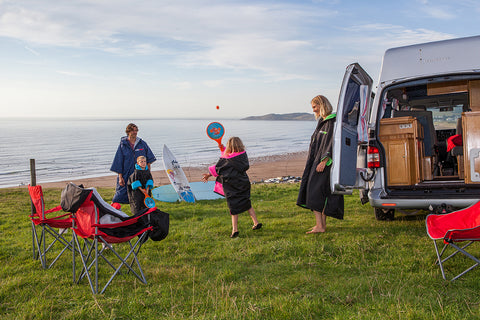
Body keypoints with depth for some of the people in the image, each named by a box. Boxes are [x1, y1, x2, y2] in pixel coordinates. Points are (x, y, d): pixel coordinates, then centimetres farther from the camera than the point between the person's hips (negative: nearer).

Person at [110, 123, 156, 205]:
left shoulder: (142, 144, 5)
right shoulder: (123, 145, 0)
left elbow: (149, 159, 10)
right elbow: (119, 162, 0)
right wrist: (120, 177, -5)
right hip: (126, 175, -2)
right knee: (121, 193, -3)